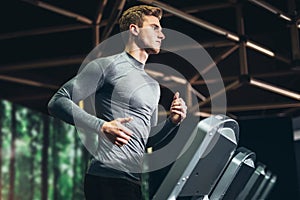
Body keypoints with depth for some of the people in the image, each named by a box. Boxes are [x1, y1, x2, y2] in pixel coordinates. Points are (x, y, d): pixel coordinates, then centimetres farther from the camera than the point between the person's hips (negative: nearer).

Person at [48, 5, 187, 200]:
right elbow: (58, 102, -10)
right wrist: (102, 127, -22)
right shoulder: (108, 66, -3)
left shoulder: (153, 86, 23)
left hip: (133, 181, 8)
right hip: (108, 177, -8)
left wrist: (172, 122, 8)